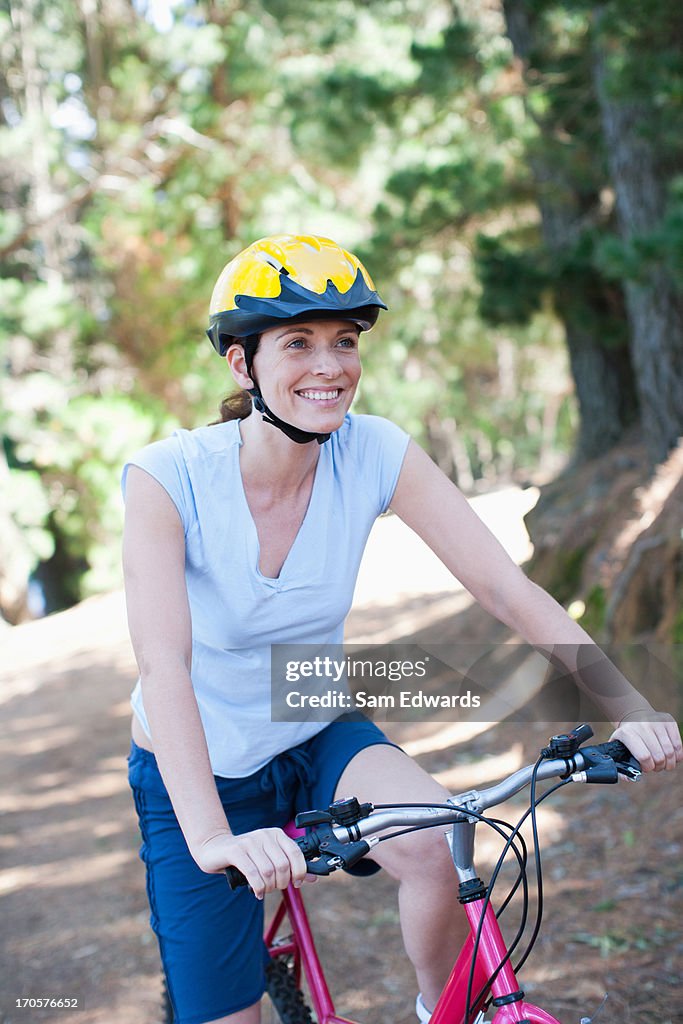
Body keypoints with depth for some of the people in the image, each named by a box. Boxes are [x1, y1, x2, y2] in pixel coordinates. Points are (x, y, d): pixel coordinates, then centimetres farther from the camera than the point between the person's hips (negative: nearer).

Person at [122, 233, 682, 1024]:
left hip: (318, 740, 2)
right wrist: (211, 837, -50)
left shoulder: (376, 454, -16)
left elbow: (508, 589, -20)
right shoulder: (169, 477, -25)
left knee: (437, 845, -27)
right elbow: (162, 664, -36)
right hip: (195, 774, -2)